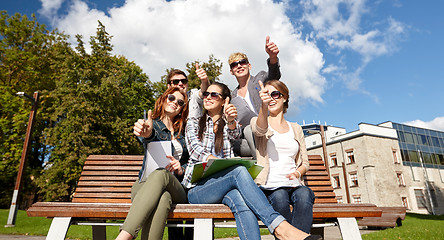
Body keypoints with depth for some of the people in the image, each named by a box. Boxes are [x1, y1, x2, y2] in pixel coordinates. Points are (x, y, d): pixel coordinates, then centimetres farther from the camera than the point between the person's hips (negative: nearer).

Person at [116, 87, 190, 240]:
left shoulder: (183, 133, 23)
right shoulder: (151, 124, 13)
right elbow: (150, 139, -13)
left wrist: (181, 169, -4)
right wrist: (147, 133, -39)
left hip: (177, 187, 1)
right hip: (145, 185, -1)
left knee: (160, 174, -37)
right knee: (162, 198, -39)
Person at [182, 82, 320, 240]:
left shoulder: (228, 125, 21)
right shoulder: (194, 123, 16)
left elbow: (235, 133, -5)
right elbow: (196, 150, -3)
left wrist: (231, 120, -31)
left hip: (222, 185, 2)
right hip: (197, 187, -2)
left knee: (240, 200, -36)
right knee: (239, 170, -33)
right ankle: (279, 226, -44)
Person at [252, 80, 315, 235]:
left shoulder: (296, 128, 21)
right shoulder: (257, 121, 11)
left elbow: (305, 162, 20)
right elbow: (260, 130, -17)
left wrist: (297, 173, -5)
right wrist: (263, 105, -38)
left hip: (294, 185, 3)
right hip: (269, 186, -2)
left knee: (304, 194, -32)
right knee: (279, 198, -35)